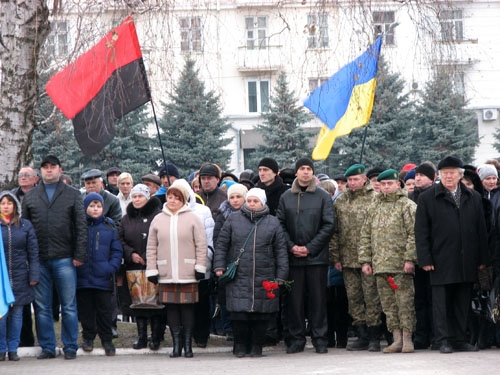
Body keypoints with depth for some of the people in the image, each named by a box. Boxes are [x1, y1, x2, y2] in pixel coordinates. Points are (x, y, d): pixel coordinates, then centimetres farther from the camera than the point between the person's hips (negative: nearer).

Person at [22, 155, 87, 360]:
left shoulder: (73, 195, 7)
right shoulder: (30, 197, 12)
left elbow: (81, 226, 2)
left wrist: (79, 255, -6)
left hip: (64, 259, -2)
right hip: (39, 260, 2)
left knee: (69, 306, 0)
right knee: (42, 307, 4)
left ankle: (70, 347, 7)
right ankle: (47, 347, 11)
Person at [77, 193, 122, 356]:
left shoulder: (109, 227, 6)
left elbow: (117, 250, 7)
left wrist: (112, 267, -7)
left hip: (103, 277, 0)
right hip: (82, 276, 0)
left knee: (105, 310, 2)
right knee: (86, 309, 7)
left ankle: (107, 340, 10)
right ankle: (88, 338, 20)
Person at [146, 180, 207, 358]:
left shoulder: (192, 218, 2)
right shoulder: (158, 220, 10)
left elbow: (201, 245, 1)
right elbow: (151, 247, 11)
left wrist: (200, 267, -4)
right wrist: (151, 270, 5)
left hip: (188, 273, -2)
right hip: (166, 274, 2)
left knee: (187, 307, -1)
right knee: (171, 308, 3)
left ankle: (188, 344, 7)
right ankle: (176, 344, 10)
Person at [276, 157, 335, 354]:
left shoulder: (323, 196, 2)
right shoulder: (286, 197, 8)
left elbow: (328, 225, -2)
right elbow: (280, 224, 6)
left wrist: (310, 247, -9)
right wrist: (291, 246, -8)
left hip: (317, 256, -2)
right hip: (293, 257, 2)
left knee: (318, 298, 0)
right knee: (294, 299, 3)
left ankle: (320, 338, 6)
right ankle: (296, 338, 9)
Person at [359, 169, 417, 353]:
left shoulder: (407, 206, -1)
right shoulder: (374, 207, 16)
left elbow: (414, 234, -7)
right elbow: (365, 235, 17)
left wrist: (409, 259, -15)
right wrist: (365, 260, 9)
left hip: (401, 265, -5)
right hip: (380, 265, 5)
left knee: (405, 302, -5)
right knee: (388, 303, 6)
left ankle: (407, 338, 0)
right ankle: (397, 339, 11)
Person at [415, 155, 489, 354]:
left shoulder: (473, 198, 11)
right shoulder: (427, 198, 2)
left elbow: (481, 230, 12)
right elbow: (421, 231, -1)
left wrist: (482, 258, 7)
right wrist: (425, 259, -8)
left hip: (466, 261, 3)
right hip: (440, 261, -3)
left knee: (462, 303, 6)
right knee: (441, 302, -1)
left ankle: (459, 340, 12)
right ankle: (444, 340, 3)